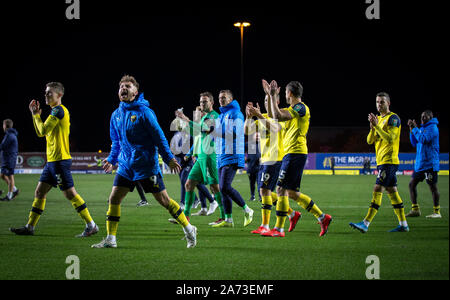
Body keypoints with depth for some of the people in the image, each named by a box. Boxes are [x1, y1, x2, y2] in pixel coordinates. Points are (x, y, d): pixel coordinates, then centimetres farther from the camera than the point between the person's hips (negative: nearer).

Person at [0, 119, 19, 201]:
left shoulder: (9, 135, -16)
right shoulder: (12, 134, 17)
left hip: (9, 159, -10)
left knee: (10, 176, -5)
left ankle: (9, 195, -2)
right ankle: (14, 189, 19)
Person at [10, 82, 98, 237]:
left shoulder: (58, 110, -11)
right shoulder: (56, 111, 19)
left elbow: (43, 130, -16)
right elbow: (40, 133, 23)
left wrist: (36, 115, -1)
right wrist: (35, 114, 15)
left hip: (60, 160, -10)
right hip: (52, 160, 10)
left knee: (70, 193, -9)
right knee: (39, 192, 11)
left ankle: (91, 225, -5)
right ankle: (30, 227, 15)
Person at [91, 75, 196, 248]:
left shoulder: (144, 111, -9)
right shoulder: (116, 115, 9)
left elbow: (159, 136, -7)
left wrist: (169, 158, -7)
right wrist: (112, 159, 22)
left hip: (146, 165, -6)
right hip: (126, 165, 6)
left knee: (163, 199, -1)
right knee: (114, 198, -3)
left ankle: (189, 230, 13)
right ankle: (110, 239, 4)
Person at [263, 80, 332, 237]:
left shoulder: (301, 108, -11)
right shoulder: (293, 109, 19)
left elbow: (278, 116, -25)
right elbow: (272, 115, 26)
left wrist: (273, 96, -15)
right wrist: (270, 96, 19)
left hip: (295, 153, -10)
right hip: (291, 153, 10)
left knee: (281, 189, -9)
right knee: (292, 193, 10)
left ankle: (278, 229, -7)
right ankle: (323, 217, 12)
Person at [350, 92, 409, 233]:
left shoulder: (393, 118, -8)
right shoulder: (378, 119, 18)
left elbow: (390, 138, -19)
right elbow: (370, 141, 11)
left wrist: (377, 126, -21)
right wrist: (372, 127, -6)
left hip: (389, 160, -9)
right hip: (381, 161, 9)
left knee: (377, 190, -13)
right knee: (392, 191, 9)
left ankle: (366, 224, -17)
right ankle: (403, 224, 12)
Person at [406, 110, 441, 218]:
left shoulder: (432, 128, -9)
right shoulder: (422, 128, 17)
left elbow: (423, 139, -22)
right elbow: (415, 143, 18)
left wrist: (415, 128, -14)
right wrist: (412, 129, 8)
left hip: (430, 164, -9)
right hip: (419, 163, 9)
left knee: (432, 186, -6)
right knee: (412, 184, 8)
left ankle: (437, 211, -1)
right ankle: (415, 209, 14)